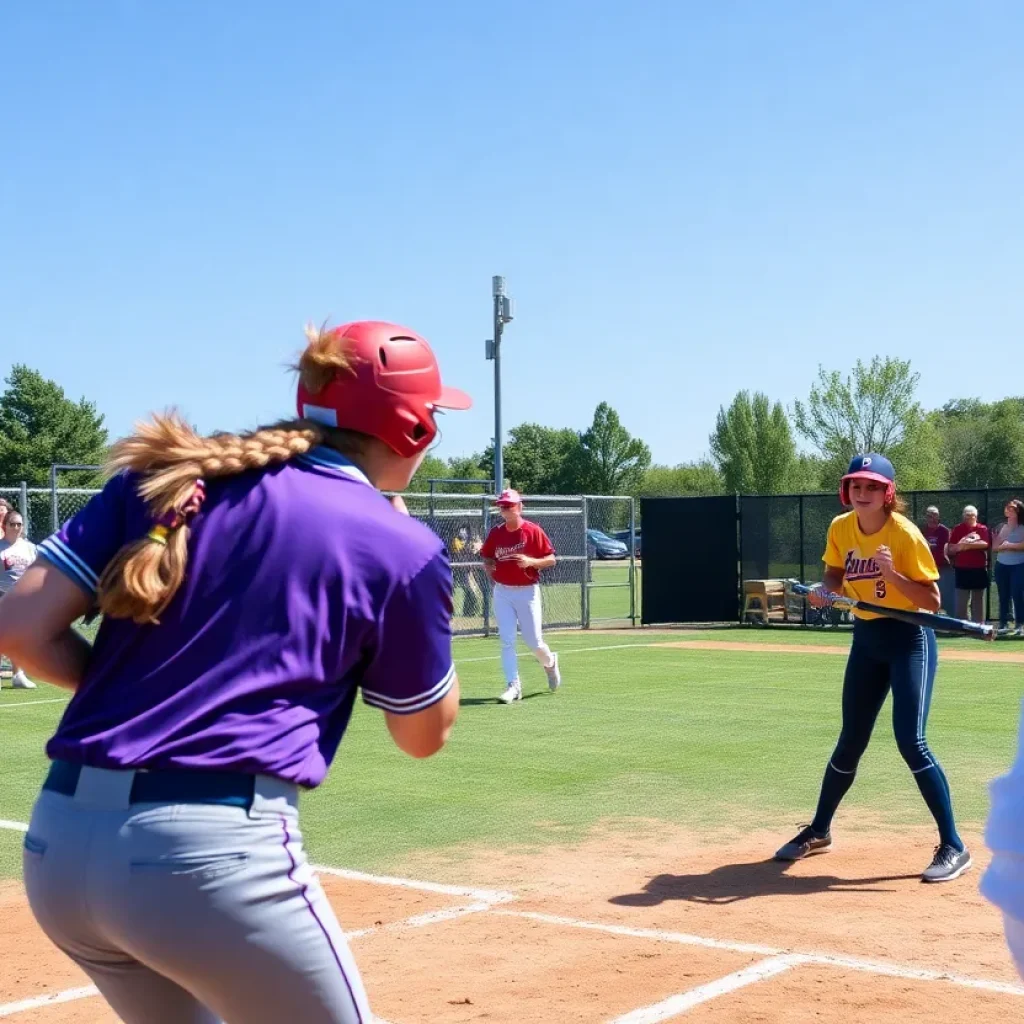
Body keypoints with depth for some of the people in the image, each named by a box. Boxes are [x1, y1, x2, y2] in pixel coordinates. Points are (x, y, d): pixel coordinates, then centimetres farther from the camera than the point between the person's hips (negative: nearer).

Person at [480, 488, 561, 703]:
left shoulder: (533, 530, -8)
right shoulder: (495, 533, 3)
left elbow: (551, 559, -6)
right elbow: (486, 556, 17)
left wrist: (531, 562, -23)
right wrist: (488, 566, -6)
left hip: (527, 592, -3)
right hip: (502, 592, 3)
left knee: (533, 641, 2)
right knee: (507, 641, -3)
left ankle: (549, 662, 35)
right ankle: (513, 686, 2)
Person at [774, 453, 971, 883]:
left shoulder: (905, 534, -18)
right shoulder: (840, 528, -2)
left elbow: (932, 602, -17)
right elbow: (836, 572, 16)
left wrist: (892, 574, -31)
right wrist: (824, 591, -6)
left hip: (910, 639, -5)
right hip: (866, 638, 5)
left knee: (911, 742, -16)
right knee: (850, 743, 13)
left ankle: (953, 847, -6)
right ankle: (818, 831, 30)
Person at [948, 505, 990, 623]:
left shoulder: (983, 529, 4)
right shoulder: (958, 529, 4)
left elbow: (986, 544, -12)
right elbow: (950, 549, -2)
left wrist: (966, 544, -12)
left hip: (979, 568, 1)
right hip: (962, 569, -1)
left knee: (978, 600, 7)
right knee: (961, 600, -2)